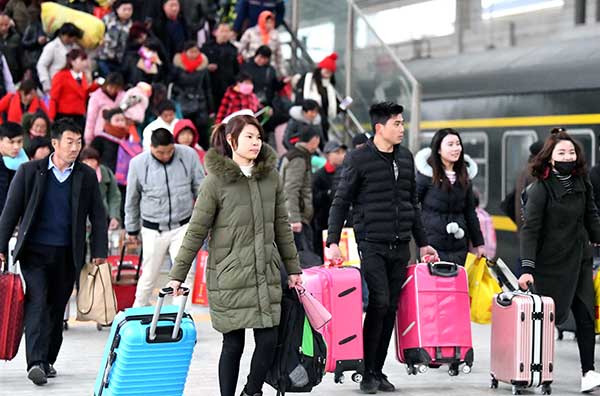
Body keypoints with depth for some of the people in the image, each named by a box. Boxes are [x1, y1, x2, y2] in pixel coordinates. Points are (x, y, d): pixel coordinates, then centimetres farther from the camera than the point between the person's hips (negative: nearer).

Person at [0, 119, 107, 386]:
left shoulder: (87, 176, 6)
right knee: (37, 303, -14)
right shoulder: (29, 171, 0)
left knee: (57, 308, 9)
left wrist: (99, 252, 4)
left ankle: (48, 361, 22)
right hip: (34, 251, -2)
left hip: (67, 255, 2)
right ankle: (36, 363, -21)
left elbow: (98, 216, 10)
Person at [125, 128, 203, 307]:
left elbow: (200, 190, 4)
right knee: (149, 275, 8)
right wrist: (132, 229, 14)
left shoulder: (188, 156, -9)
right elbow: (132, 200, 6)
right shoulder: (138, 163, -9)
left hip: (182, 226, 0)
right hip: (153, 230, 0)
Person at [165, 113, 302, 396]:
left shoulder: (271, 176, 7)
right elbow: (196, 231, -4)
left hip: (266, 275, 4)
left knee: (268, 340, 0)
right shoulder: (216, 180, -6)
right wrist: (177, 275, -5)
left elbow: (281, 226, 15)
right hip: (229, 276, -4)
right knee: (233, 344, 2)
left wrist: (292, 268, 16)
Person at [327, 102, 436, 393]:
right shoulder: (359, 159, -4)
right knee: (379, 302, -14)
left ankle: (378, 370, 12)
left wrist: (422, 243, 20)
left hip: (400, 246, 6)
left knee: (391, 308, 4)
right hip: (372, 245, -5)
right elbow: (341, 202, -4)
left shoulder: (406, 158, 14)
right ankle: (367, 372, -4)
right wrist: (333, 242, -13)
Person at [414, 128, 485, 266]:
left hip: (458, 245, 5)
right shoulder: (427, 173, -2)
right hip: (432, 243, -5)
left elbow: (470, 212, 20)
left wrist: (479, 243, 18)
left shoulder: (465, 176, 14)